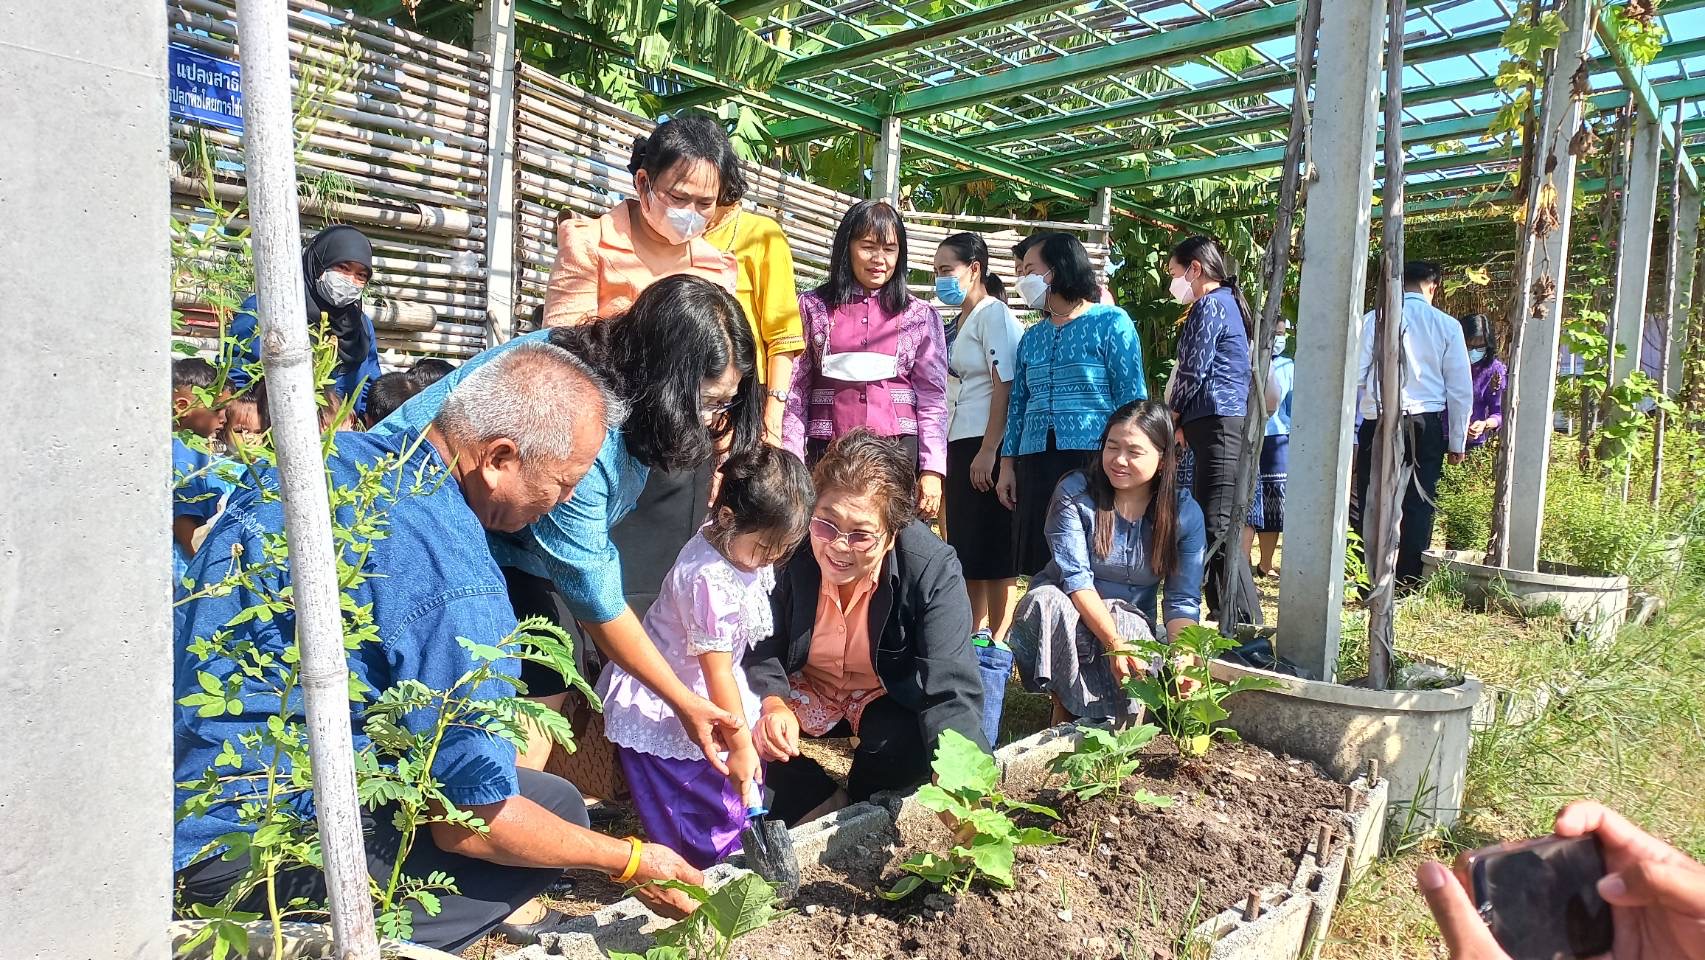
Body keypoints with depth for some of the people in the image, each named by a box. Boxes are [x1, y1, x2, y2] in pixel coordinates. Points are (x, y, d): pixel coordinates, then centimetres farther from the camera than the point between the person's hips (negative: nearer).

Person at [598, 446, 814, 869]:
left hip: (698, 696, 9)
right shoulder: (711, 580, -34)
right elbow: (717, 672, -27)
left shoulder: (734, 543, -6)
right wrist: (740, 746, -20)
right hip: (661, 712, -9)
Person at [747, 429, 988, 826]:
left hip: (889, 696, -1)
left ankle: (860, 805, 5)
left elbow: (950, 688, -35)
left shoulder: (935, 570, -29)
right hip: (805, 688, 2)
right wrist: (773, 704, -35)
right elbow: (761, 646, -13)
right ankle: (821, 806, 4)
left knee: (908, 746, -31)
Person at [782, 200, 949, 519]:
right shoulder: (813, 307, 9)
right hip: (826, 449, 0)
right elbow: (795, 390, 6)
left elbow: (933, 397, 7)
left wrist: (932, 470, -1)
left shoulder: (920, 316, 10)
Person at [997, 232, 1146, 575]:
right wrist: (1007, 465, 11)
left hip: (1094, 460, -5)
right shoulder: (1031, 338, 19)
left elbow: (1132, 396, -3)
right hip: (1035, 466, 5)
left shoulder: (1111, 322, 2)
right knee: (1042, 568, 3)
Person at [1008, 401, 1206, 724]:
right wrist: (1115, 642, -35)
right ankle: (1063, 705, -13)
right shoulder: (1074, 494, -15)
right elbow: (1075, 577, -22)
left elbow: (1183, 600, -10)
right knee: (1044, 599, -36)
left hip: (1133, 620, 1)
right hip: (1068, 613, -1)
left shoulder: (1185, 512, -8)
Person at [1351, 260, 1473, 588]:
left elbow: (1355, 375, -3)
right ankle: (1409, 583, 7)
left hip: (1378, 425, -1)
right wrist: (1457, 441, 11)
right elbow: (1461, 388, 4)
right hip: (1426, 427, 1)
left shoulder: (1375, 320, -1)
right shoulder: (1447, 325, 2)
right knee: (1418, 506, 6)